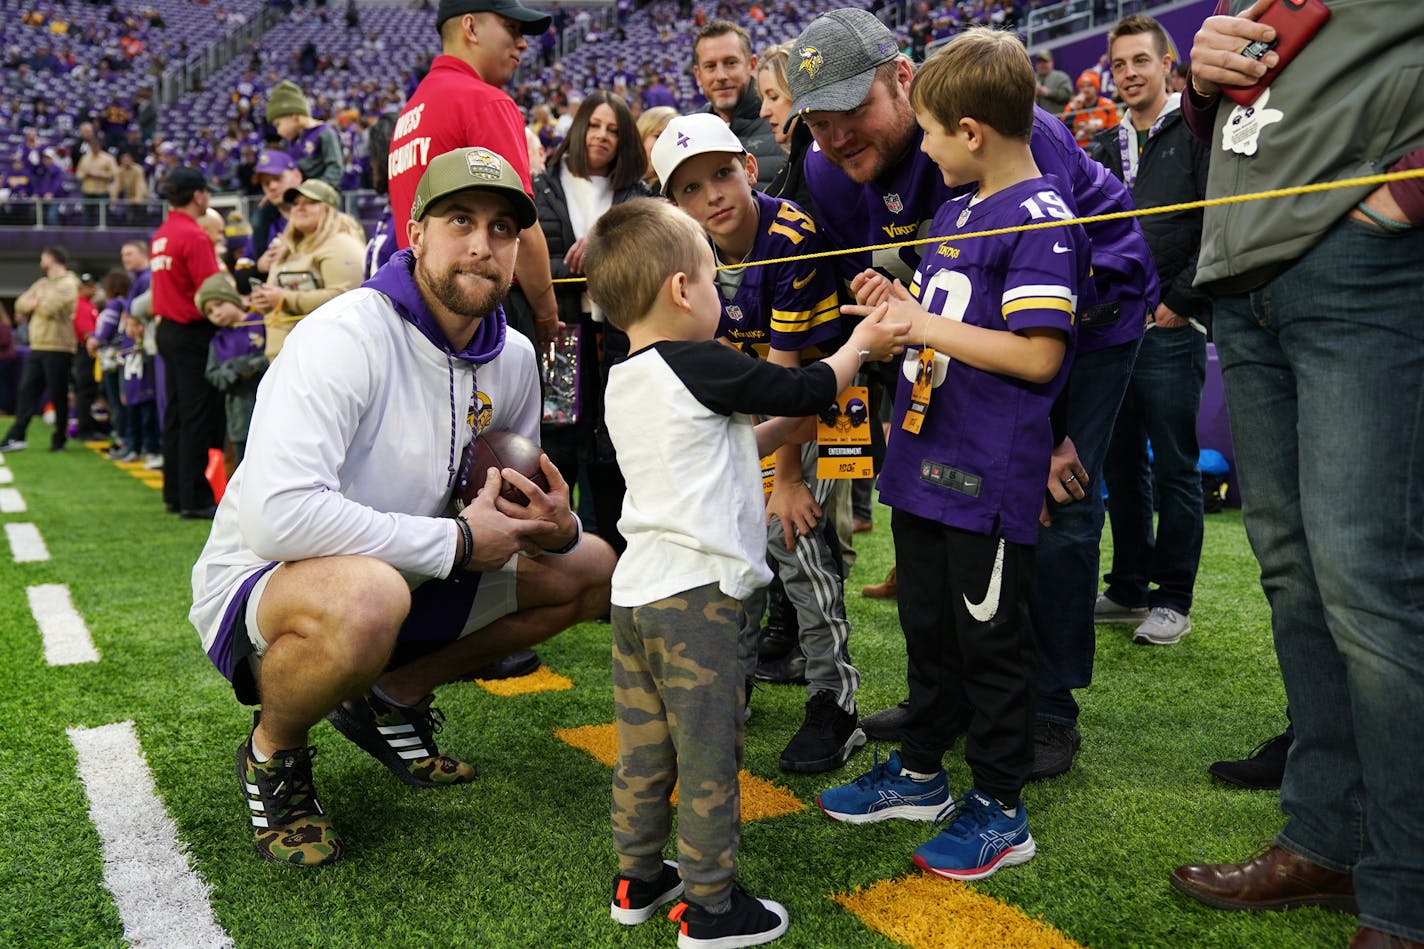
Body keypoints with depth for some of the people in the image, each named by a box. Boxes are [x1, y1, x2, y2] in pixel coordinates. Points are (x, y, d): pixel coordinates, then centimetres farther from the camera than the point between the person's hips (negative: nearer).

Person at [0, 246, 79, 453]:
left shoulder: (68, 283, -7)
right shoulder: (41, 283, 19)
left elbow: (50, 308, -18)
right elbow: (20, 304, 13)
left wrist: (34, 303, 1)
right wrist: (34, 304, -6)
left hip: (58, 349, -8)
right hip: (37, 348, 8)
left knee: (58, 396, -1)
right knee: (27, 391, 4)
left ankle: (59, 440, 8)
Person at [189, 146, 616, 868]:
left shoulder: (513, 358, 0)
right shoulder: (345, 336, -24)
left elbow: (510, 506, 12)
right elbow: (278, 515, -35)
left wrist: (555, 529, -14)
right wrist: (457, 542, -27)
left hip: (400, 575, 8)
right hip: (258, 586, -7)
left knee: (589, 568, 2)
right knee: (367, 596, -42)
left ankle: (393, 697, 11)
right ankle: (272, 754, -7)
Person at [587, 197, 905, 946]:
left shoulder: (623, 383, 13)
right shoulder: (701, 367, -13)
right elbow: (809, 387, -2)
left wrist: (783, 430, 22)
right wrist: (862, 343, 14)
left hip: (637, 588, 8)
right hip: (697, 593, -8)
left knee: (644, 745, 17)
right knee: (708, 754, 2)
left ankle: (638, 880, 28)